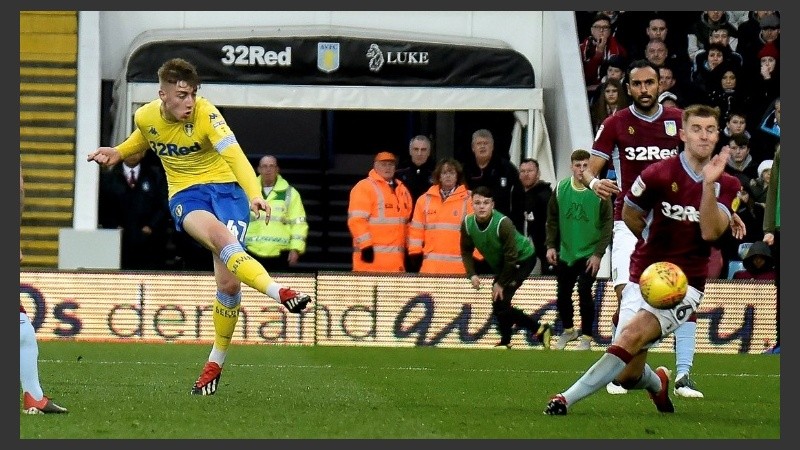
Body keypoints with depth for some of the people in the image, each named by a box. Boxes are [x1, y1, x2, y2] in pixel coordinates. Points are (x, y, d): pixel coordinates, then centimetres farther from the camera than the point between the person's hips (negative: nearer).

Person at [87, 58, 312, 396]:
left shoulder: (205, 114, -17)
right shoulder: (145, 117, -2)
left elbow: (233, 154, -31)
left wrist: (255, 194, -45)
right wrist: (117, 153, 4)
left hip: (225, 187, -2)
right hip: (185, 194, 2)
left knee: (228, 282, -13)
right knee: (220, 237, -36)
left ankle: (216, 362, 7)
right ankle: (280, 294, -50)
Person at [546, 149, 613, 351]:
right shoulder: (560, 189, -3)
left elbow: (607, 224, -9)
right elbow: (552, 219, 8)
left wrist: (598, 253, -13)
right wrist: (551, 246, 1)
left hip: (589, 255, -4)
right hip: (565, 253, 4)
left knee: (584, 294, -9)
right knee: (563, 295, 11)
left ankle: (586, 336, 7)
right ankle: (568, 330, 33)